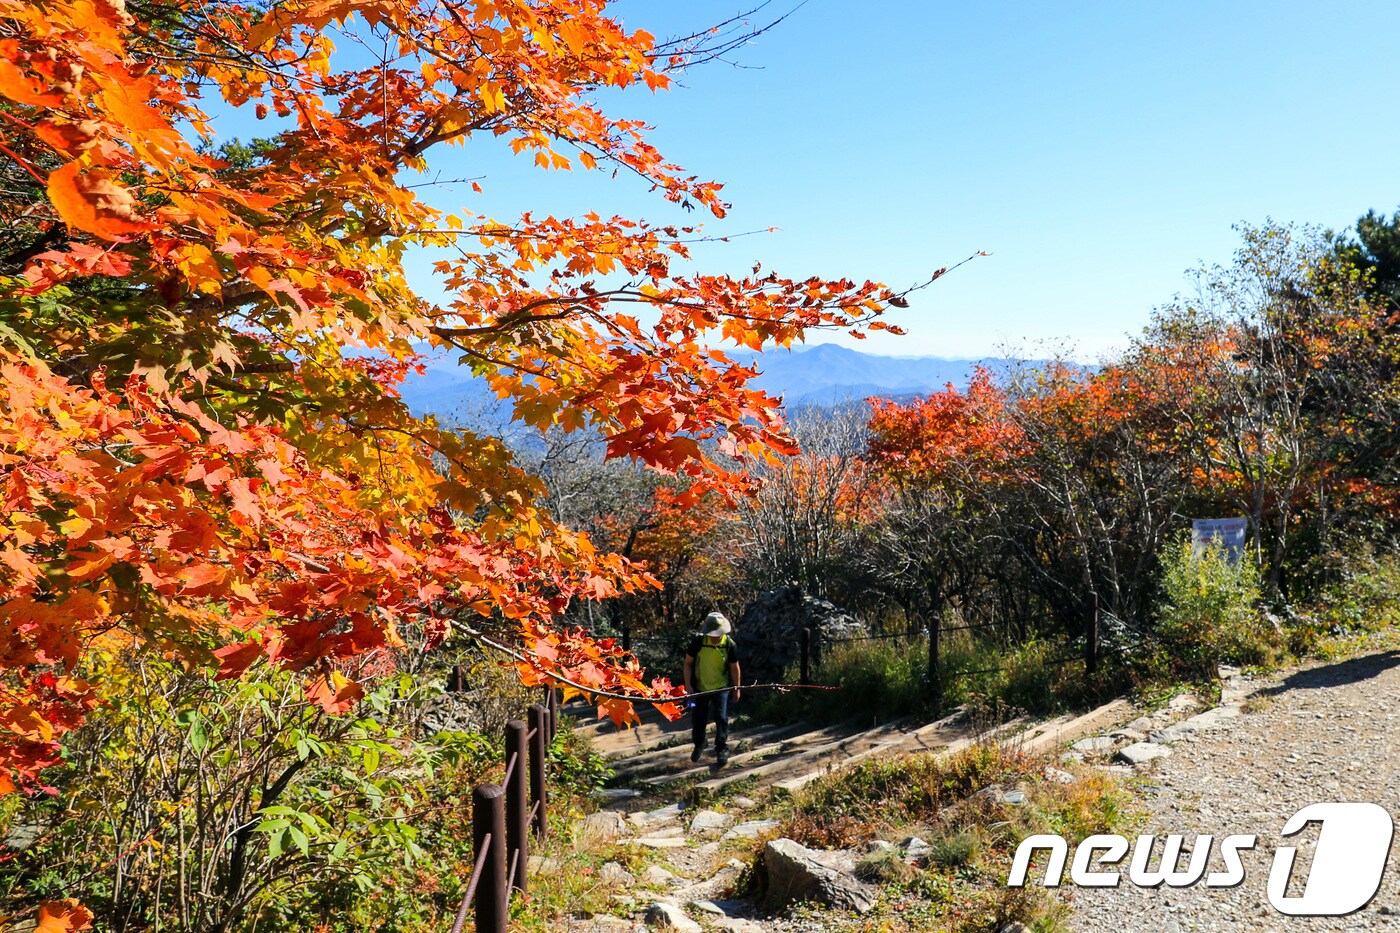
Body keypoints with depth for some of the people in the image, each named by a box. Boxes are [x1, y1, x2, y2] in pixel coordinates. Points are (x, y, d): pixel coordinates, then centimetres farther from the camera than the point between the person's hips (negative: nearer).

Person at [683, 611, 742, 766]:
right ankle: (699, 745, 35)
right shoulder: (699, 641, -18)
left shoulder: (729, 644, -16)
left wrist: (736, 689, 3)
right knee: (698, 718, 12)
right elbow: (688, 663, -7)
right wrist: (688, 685, -12)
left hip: (721, 687, -1)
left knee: (721, 717, -7)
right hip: (700, 687, 1)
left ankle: (722, 749, 7)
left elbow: (734, 667, -3)